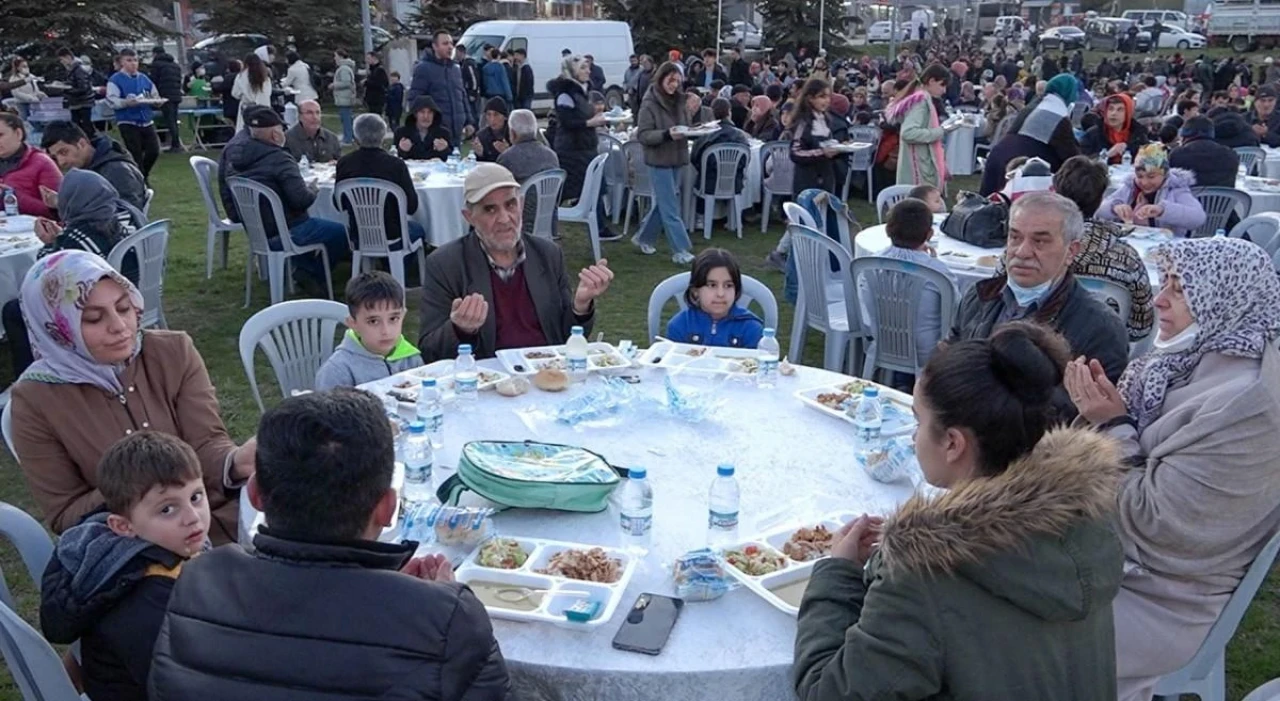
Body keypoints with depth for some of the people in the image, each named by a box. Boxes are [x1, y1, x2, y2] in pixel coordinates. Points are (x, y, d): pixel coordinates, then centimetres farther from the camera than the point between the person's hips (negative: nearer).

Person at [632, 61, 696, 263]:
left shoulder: (678, 100, 9)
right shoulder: (649, 104, -11)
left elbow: (685, 125, 19)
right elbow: (642, 134, -15)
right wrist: (666, 134, -28)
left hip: (676, 159, 7)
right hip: (659, 160, -7)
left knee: (663, 203, 14)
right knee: (670, 207, -5)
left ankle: (643, 238, 30)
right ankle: (680, 250, -2)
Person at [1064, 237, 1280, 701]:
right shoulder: (1202, 355, 0)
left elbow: (1153, 520, -23)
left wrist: (1112, 424, -20)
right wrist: (1106, 408, -9)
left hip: (1160, 599, -8)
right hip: (1112, 549, 8)